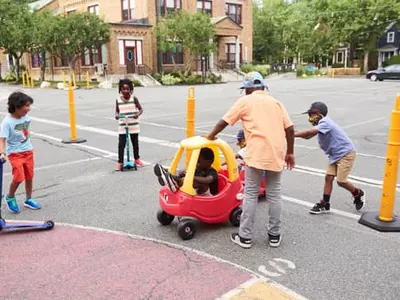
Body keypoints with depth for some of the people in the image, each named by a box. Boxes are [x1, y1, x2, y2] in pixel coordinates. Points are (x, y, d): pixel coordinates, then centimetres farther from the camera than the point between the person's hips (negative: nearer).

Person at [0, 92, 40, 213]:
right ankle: (10, 197, 14)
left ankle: (28, 200, 28)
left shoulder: (26, 117, -1)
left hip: (28, 151, 6)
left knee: (29, 177, 11)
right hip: (15, 153, -6)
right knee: (19, 177, -14)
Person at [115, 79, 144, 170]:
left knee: (135, 142, 14)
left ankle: (137, 159, 32)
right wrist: (116, 115, -14)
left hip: (133, 125, 0)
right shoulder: (118, 100, -1)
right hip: (122, 125, 1)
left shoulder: (134, 98, -6)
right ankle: (120, 162, 7)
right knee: (121, 144, -2)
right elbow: (117, 111, 8)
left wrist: (138, 114, -26)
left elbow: (140, 109, -5)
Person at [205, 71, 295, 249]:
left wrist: (211, 136, 21)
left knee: (250, 195, 4)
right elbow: (290, 129, 11)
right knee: (274, 195, 12)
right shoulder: (276, 102, 17)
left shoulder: (245, 101, 5)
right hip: (276, 154, 5)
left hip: (257, 154, -4)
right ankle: (274, 235, 20)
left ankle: (245, 237, 10)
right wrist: (290, 152, 18)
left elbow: (224, 121, 5)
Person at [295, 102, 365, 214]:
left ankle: (358, 194, 21)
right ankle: (325, 205, 8)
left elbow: (309, 133, -31)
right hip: (335, 155, 9)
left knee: (341, 181, -7)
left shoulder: (325, 122, -21)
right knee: (328, 177, 2)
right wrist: (294, 133, -7)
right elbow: (308, 136, 5)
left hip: (346, 153, -9)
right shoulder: (321, 125, 8)